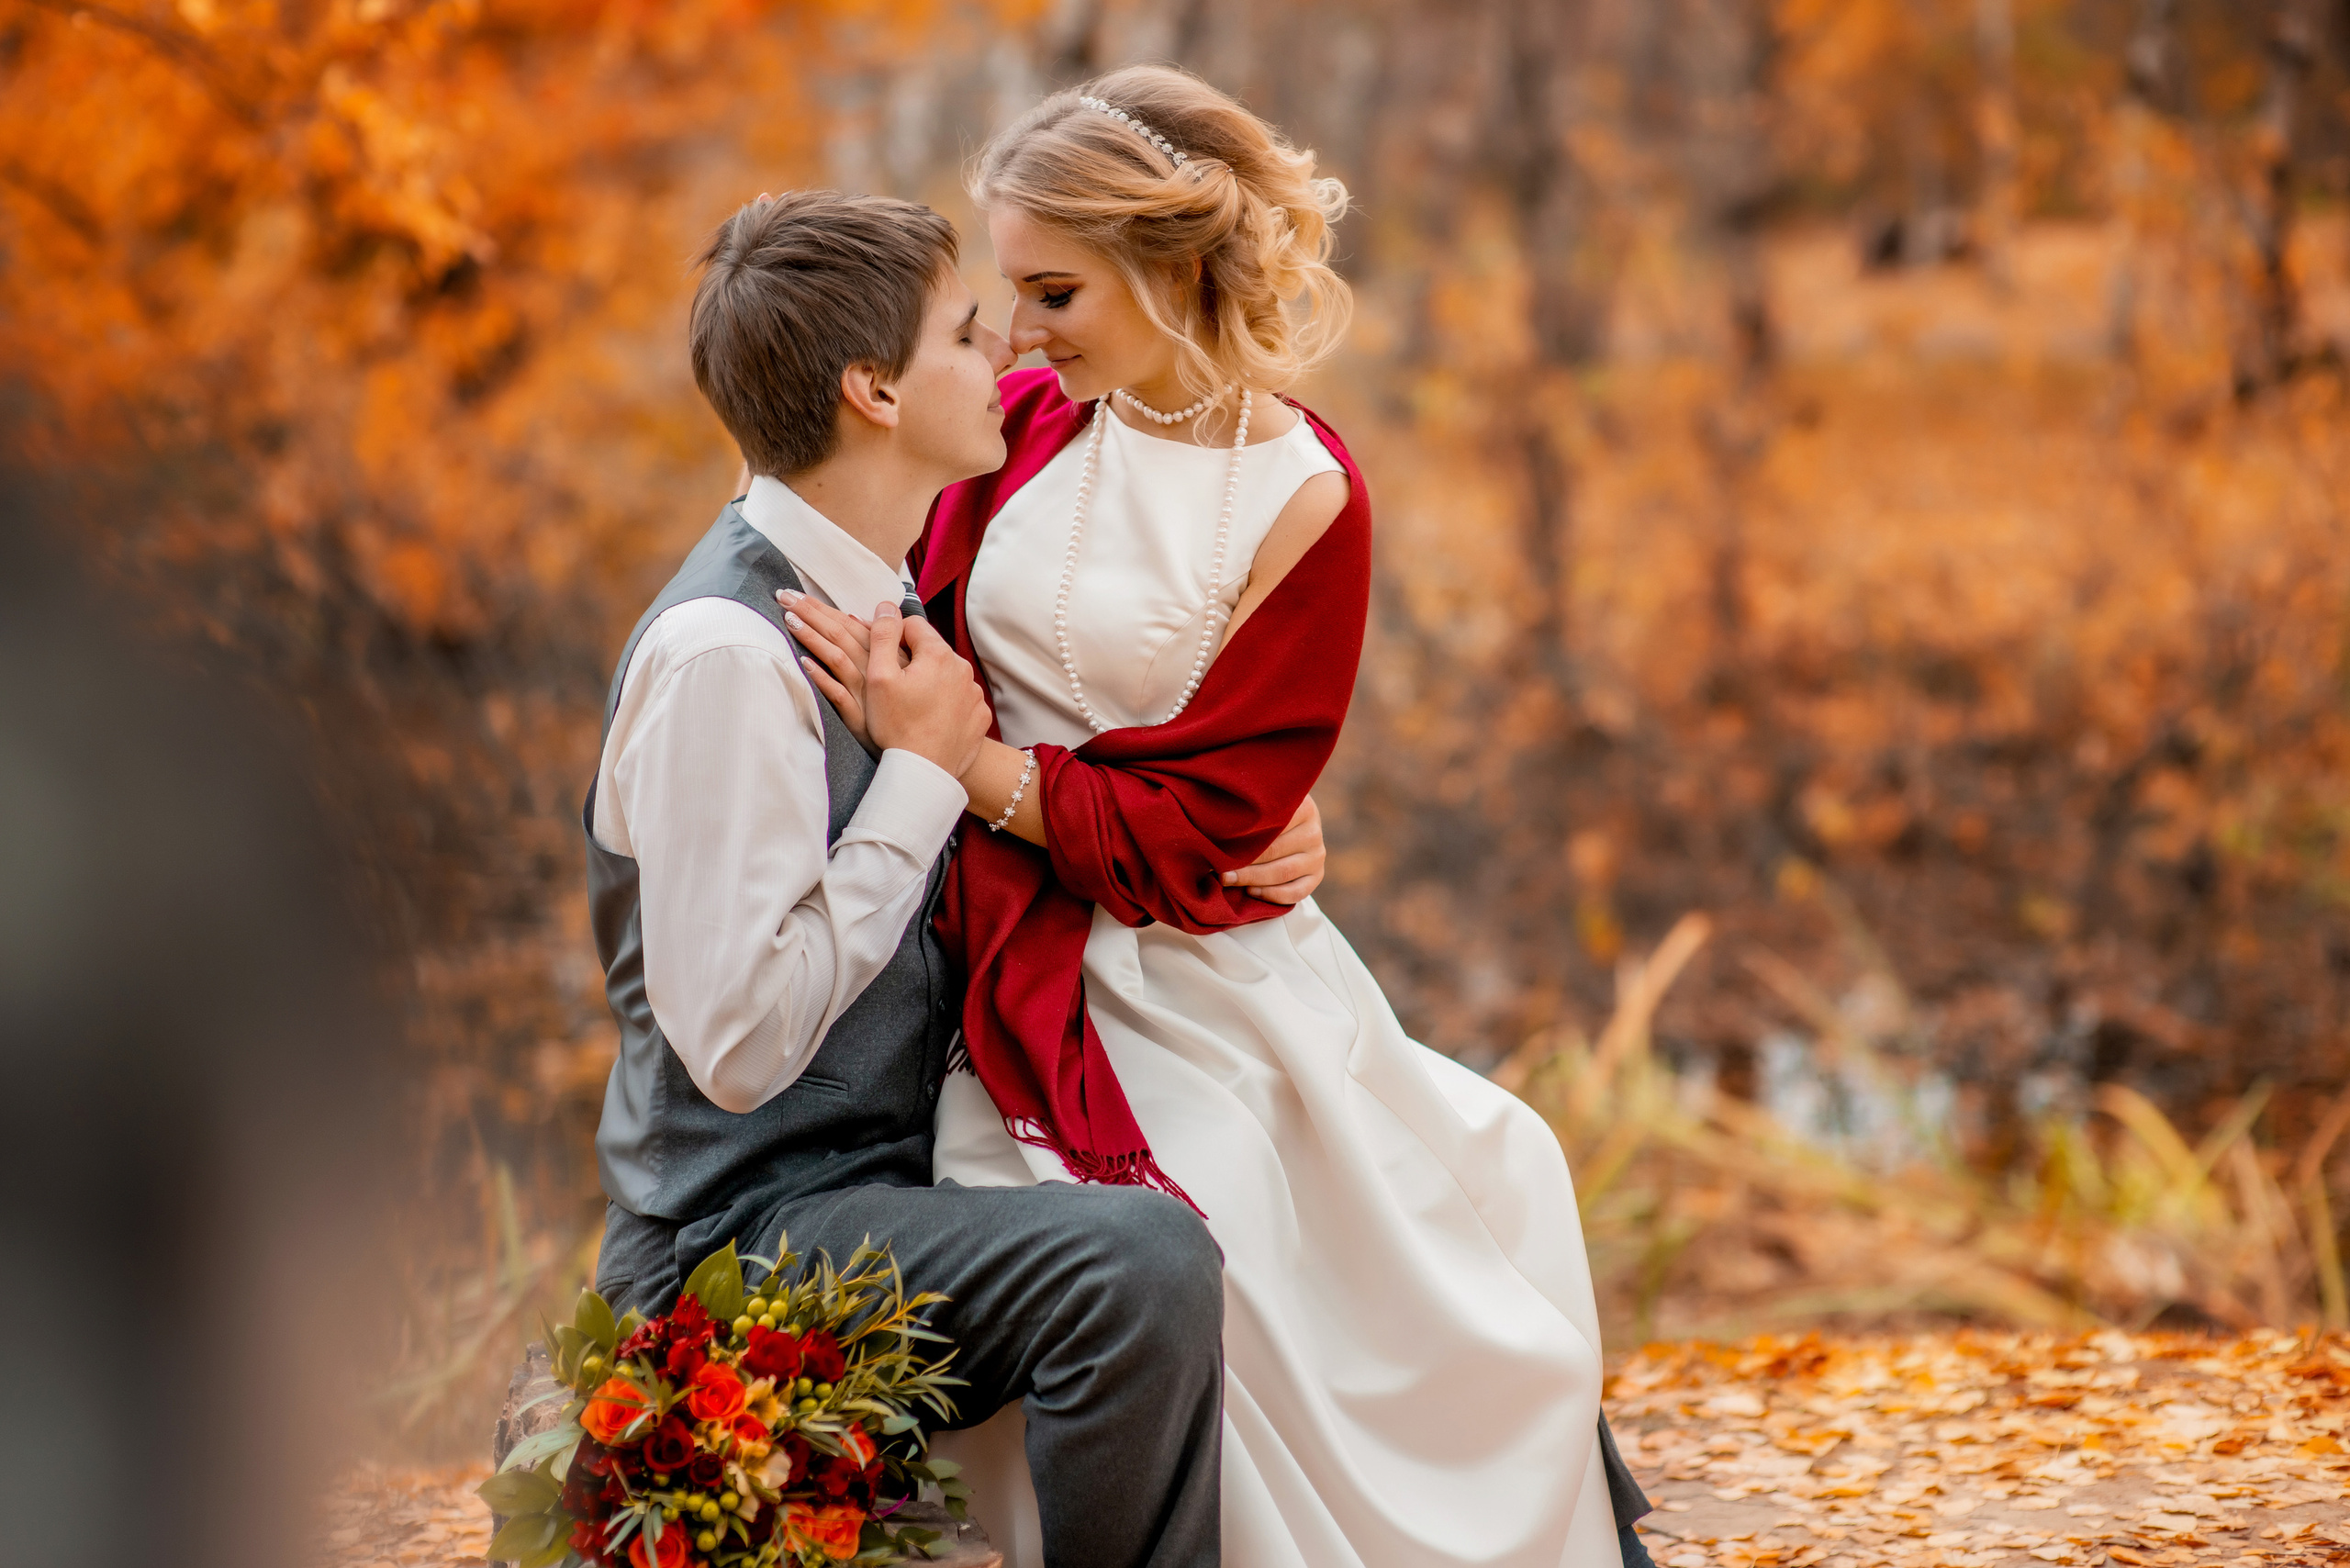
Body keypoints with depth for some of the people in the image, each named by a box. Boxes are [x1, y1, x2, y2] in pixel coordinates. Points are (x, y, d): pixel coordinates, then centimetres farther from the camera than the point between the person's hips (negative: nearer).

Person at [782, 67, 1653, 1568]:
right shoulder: (1027, 427, 2)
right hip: (1019, 980, 4)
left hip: (1187, 984, -3)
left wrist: (965, 760, -22)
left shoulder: (1303, 503, -11)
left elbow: (1187, 827, -13)